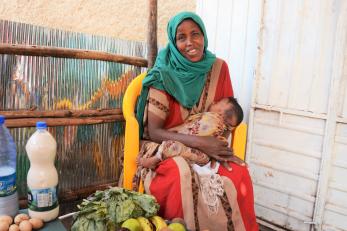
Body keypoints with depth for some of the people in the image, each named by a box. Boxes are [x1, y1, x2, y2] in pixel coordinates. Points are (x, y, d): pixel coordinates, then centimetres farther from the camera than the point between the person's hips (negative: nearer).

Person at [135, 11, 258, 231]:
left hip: (210, 149, 3)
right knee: (183, 176, -34)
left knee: (239, 175, -26)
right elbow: (153, 132, -15)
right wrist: (198, 142, -27)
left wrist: (219, 144, -13)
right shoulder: (164, 76, -12)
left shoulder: (218, 68, -2)